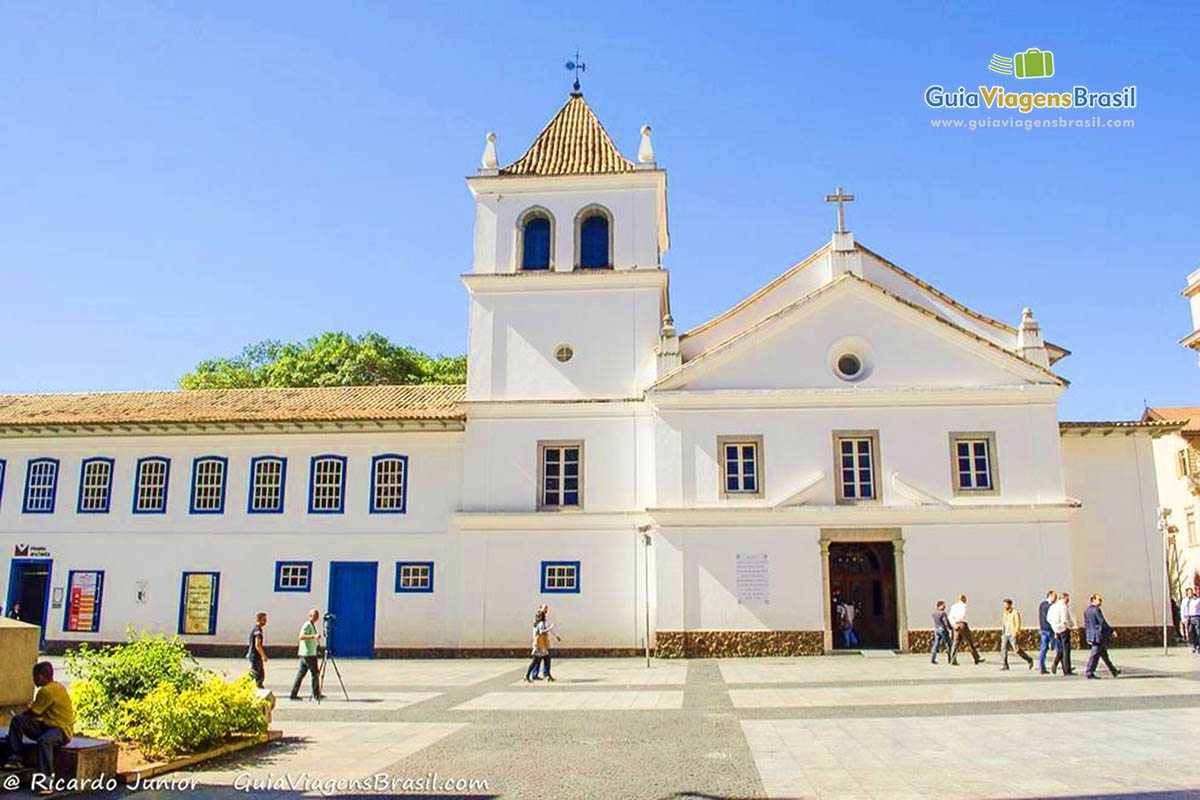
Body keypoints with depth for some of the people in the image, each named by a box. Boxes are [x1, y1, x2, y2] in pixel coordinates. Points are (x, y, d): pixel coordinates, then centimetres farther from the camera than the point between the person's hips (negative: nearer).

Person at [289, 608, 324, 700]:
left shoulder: (312, 625, 17)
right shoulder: (307, 625, -14)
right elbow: (301, 637, -28)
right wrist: (314, 636, -36)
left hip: (305, 654, 10)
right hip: (308, 654, -10)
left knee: (301, 673, 8)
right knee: (315, 673, -3)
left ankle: (293, 694, 8)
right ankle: (316, 694, 2)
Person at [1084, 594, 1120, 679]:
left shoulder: (1086, 610, 13)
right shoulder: (1096, 610, -15)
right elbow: (1102, 622, -18)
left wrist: (1088, 637, 18)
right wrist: (1112, 631, -11)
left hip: (1091, 636, 10)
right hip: (1099, 635, -10)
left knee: (1104, 653, 18)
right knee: (1095, 654, -5)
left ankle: (1113, 671, 28)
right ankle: (1089, 672, -4)